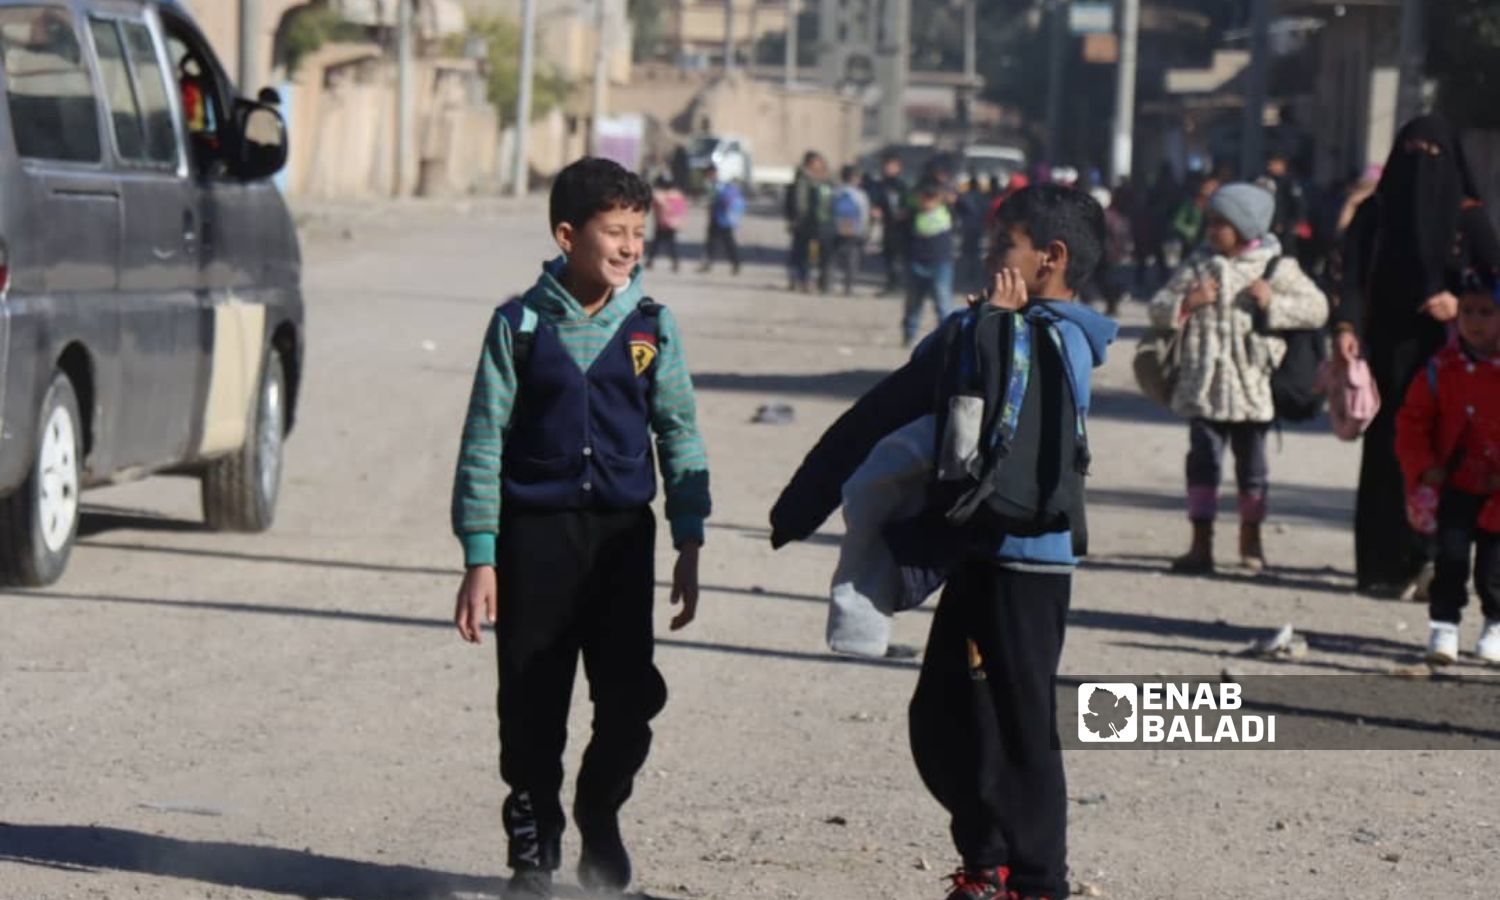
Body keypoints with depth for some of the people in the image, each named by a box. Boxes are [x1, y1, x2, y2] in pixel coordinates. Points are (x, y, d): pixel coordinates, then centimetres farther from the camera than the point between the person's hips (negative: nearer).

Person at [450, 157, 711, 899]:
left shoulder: (652, 326, 3)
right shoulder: (521, 325, -2)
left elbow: (679, 434, 8)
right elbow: (484, 442, -1)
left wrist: (689, 544, 2)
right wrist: (479, 560, -5)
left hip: (623, 533, 2)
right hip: (535, 532, -2)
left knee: (630, 697, -2)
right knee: (532, 707, 3)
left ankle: (600, 815, 26)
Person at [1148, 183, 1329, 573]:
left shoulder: (1276, 267, 2)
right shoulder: (1197, 266, 7)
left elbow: (1317, 309, 0)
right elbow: (1159, 310, 7)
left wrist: (1274, 302, -12)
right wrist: (1185, 303, -12)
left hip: (1253, 388, -1)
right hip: (1204, 389, 1)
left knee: (1252, 466, 10)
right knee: (1203, 461, -3)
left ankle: (1251, 539, 27)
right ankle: (1201, 544, 0)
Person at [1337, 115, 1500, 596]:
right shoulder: (1375, 212, 8)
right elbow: (1354, 277, 1)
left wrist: (1460, 303, -15)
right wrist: (1346, 327, -15)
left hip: (1442, 353, -1)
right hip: (1389, 351, 1)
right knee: (1388, 452, -2)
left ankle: (1430, 563, -9)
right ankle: (1385, 564, 1)